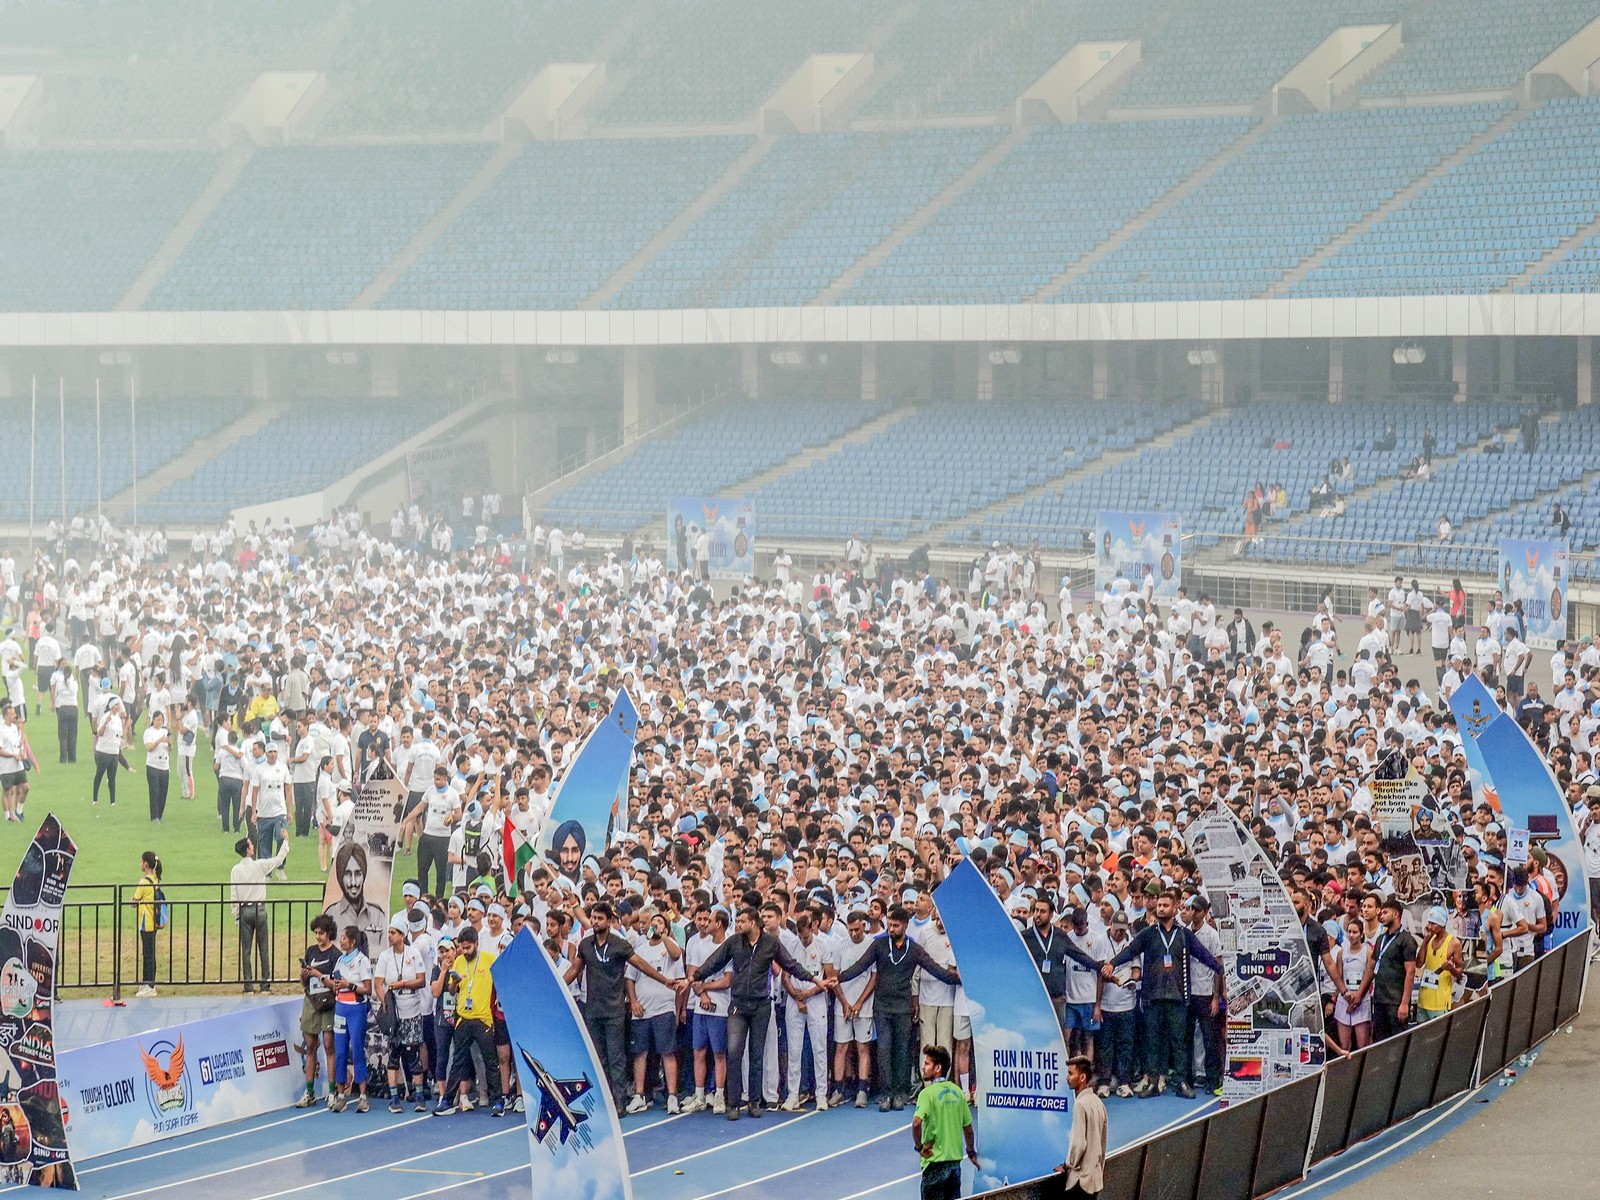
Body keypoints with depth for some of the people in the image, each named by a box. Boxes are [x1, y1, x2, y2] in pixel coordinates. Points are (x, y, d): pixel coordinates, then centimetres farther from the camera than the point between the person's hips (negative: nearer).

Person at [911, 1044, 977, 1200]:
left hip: (935, 1161, -6)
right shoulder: (957, 1092, 6)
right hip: (955, 1158, 6)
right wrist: (971, 1152, 27)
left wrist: (919, 1146, -12)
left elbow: (916, 1123, -27)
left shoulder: (928, 1092, -12)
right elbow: (968, 1127, 13)